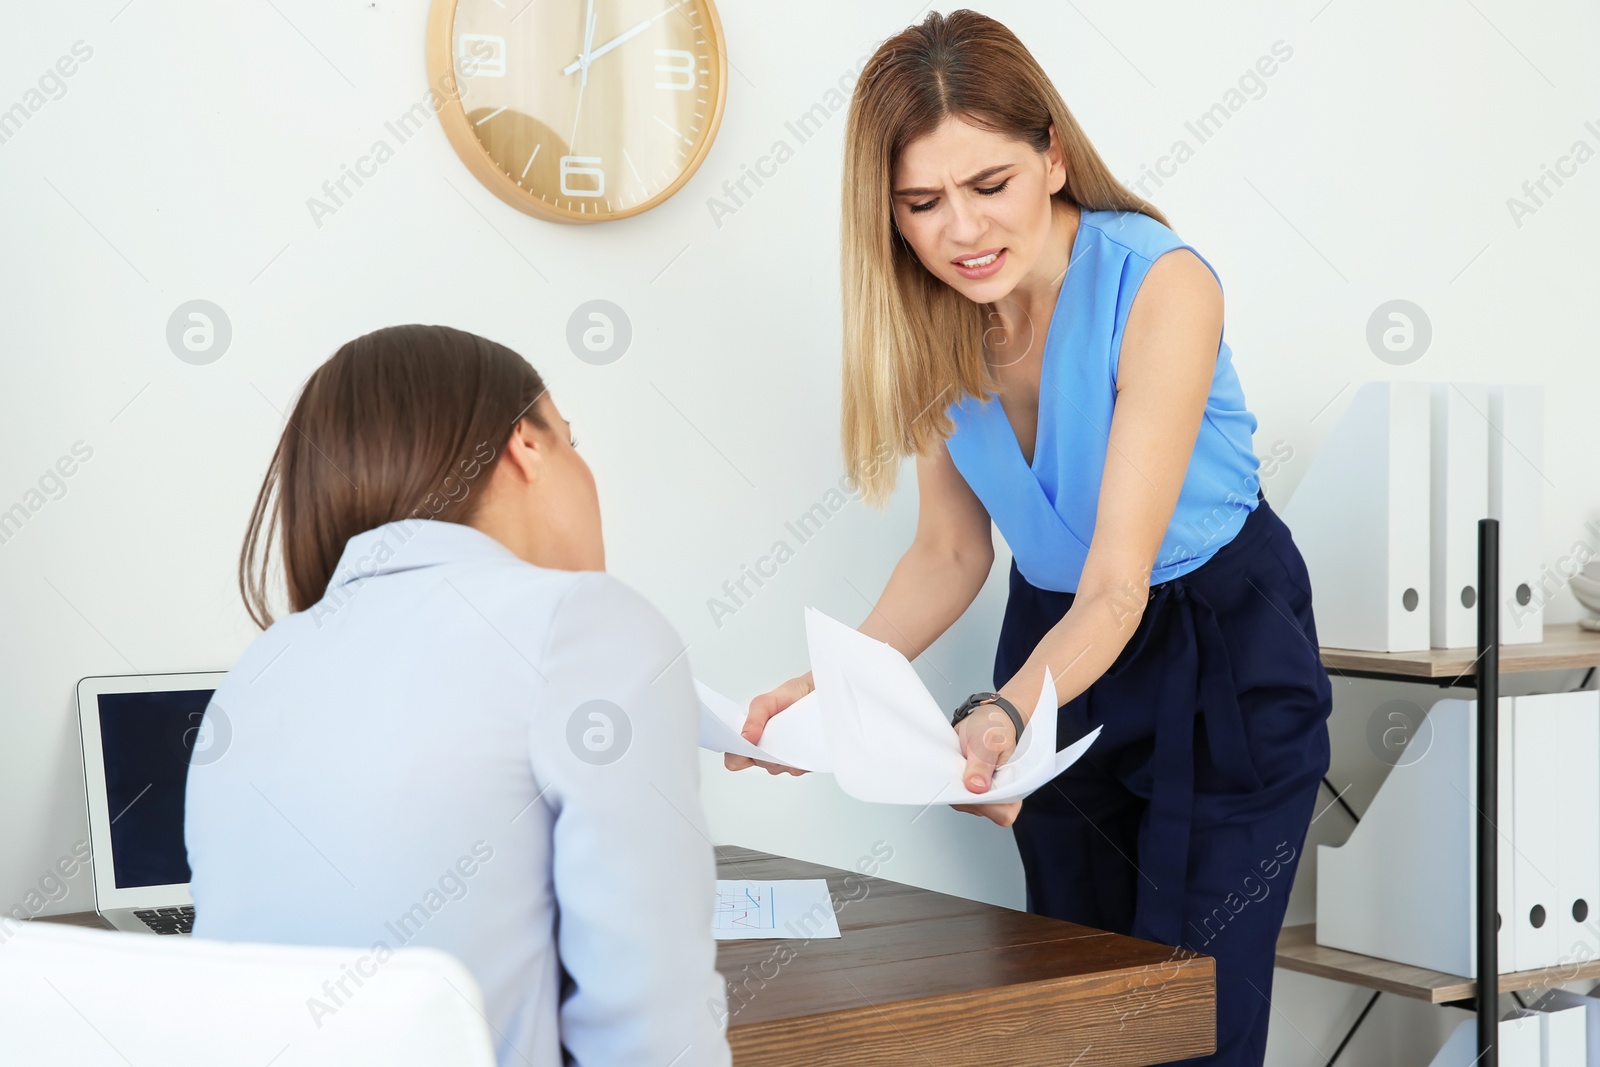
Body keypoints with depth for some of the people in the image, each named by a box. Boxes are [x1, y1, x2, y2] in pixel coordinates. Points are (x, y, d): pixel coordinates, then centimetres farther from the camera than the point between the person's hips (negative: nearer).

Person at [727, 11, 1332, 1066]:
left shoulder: (1160, 285, -27)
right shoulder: (933, 323, -10)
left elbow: (1117, 585, -29)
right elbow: (951, 553, -3)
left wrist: (1001, 718, -47)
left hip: (1222, 656, -5)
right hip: (1058, 649, 5)